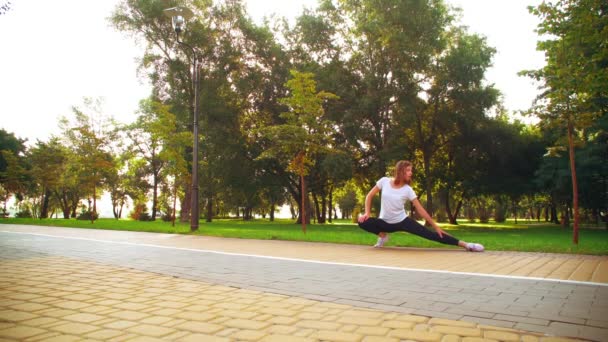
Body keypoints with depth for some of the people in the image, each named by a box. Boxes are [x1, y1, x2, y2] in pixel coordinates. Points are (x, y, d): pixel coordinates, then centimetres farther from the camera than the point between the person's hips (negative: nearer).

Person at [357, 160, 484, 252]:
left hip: (402, 221, -1)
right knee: (363, 222, -27)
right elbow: (369, 196, 0)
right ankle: (382, 236, -1)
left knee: (430, 234, -14)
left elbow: (421, 210, -6)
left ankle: (465, 244, -12)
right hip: (385, 222, 1)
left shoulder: (408, 190, -9)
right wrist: (367, 213, -14)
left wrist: (436, 226, -7)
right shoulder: (384, 181, -9)